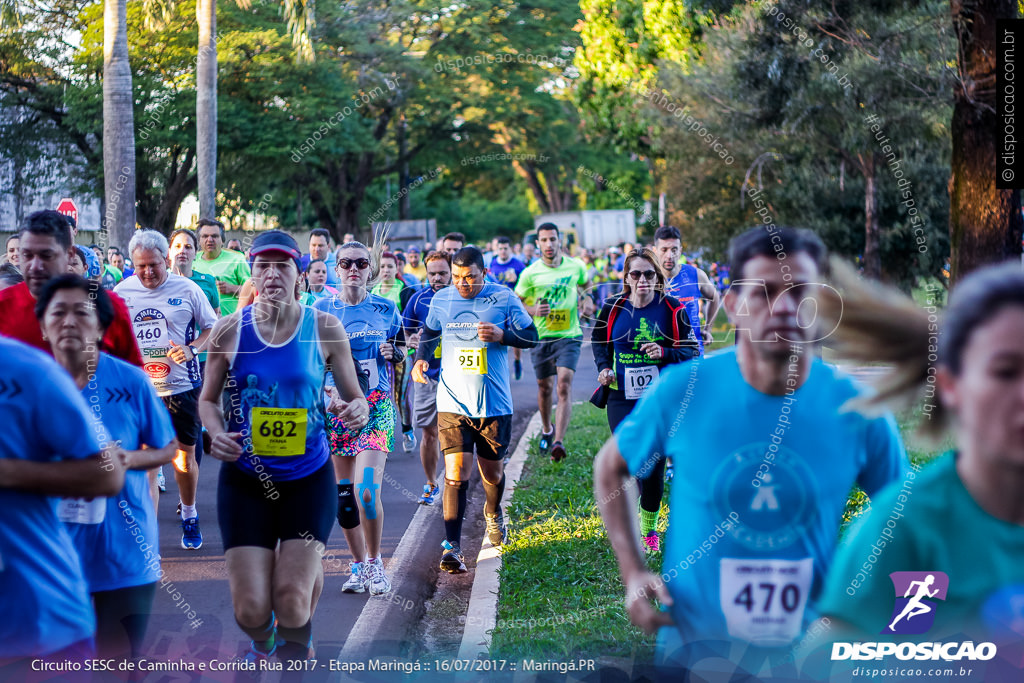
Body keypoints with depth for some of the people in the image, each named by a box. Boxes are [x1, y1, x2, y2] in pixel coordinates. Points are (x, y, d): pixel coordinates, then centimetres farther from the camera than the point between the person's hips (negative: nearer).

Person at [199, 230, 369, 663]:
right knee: (251, 610, -5)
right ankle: (263, 643, 35)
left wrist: (356, 411, -22)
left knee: (291, 603, -10)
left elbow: (354, 398, 2)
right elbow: (208, 399, 7)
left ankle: (295, 646, 30)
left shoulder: (325, 330, -4)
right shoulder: (229, 330, -4)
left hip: (308, 477, 0)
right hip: (245, 478, 0)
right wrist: (216, 432, -15)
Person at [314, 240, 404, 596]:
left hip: (376, 407, -2)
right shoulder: (322, 309, 3)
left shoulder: (386, 309, 4)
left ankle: (374, 562, 3)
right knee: (343, 494, 5)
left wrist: (393, 353, -5)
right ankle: (358, 565, 21)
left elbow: (401, 350, 17)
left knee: (367, 491, -16)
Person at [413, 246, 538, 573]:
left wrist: (502, 335, -15)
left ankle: (493, 513, 47)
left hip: (494, 404, 0)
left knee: (492, 472, 14)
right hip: (453, 403, 0)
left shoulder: (504, 299, -2)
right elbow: (430, 332, 23)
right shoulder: (441, 300, 4)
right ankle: (452, 546, -11)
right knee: (456, 474, -12)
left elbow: (531, 336, 3)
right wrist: (421, 358, 4)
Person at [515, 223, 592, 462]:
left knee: (564, 384, -17)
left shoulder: (575, 266, 0)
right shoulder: (530, 274, -5)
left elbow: (586, 286, 22)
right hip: (541, 336, 1)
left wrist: (587, 300, 1)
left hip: (569, 335, -1)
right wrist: (533, 310, -16)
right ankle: (547, 430, 39)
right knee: (544, 387, 11)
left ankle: (558, 442, -24)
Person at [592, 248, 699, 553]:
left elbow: (692, 350, -1)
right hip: (622, 399, 1)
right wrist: (603, 367, 2)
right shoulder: (612, 309, 1)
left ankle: (649, 529, 21)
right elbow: (599, 341, 19)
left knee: (654, 467, 2)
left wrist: (666, 353, -20)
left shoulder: (672, 309, -4)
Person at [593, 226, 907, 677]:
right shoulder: (682, 391, -12)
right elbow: (609, 467, 4)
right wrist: (633, 573, -5)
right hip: (693, 650, -1)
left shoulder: (858, 412, -10)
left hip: (808, 654, 1)